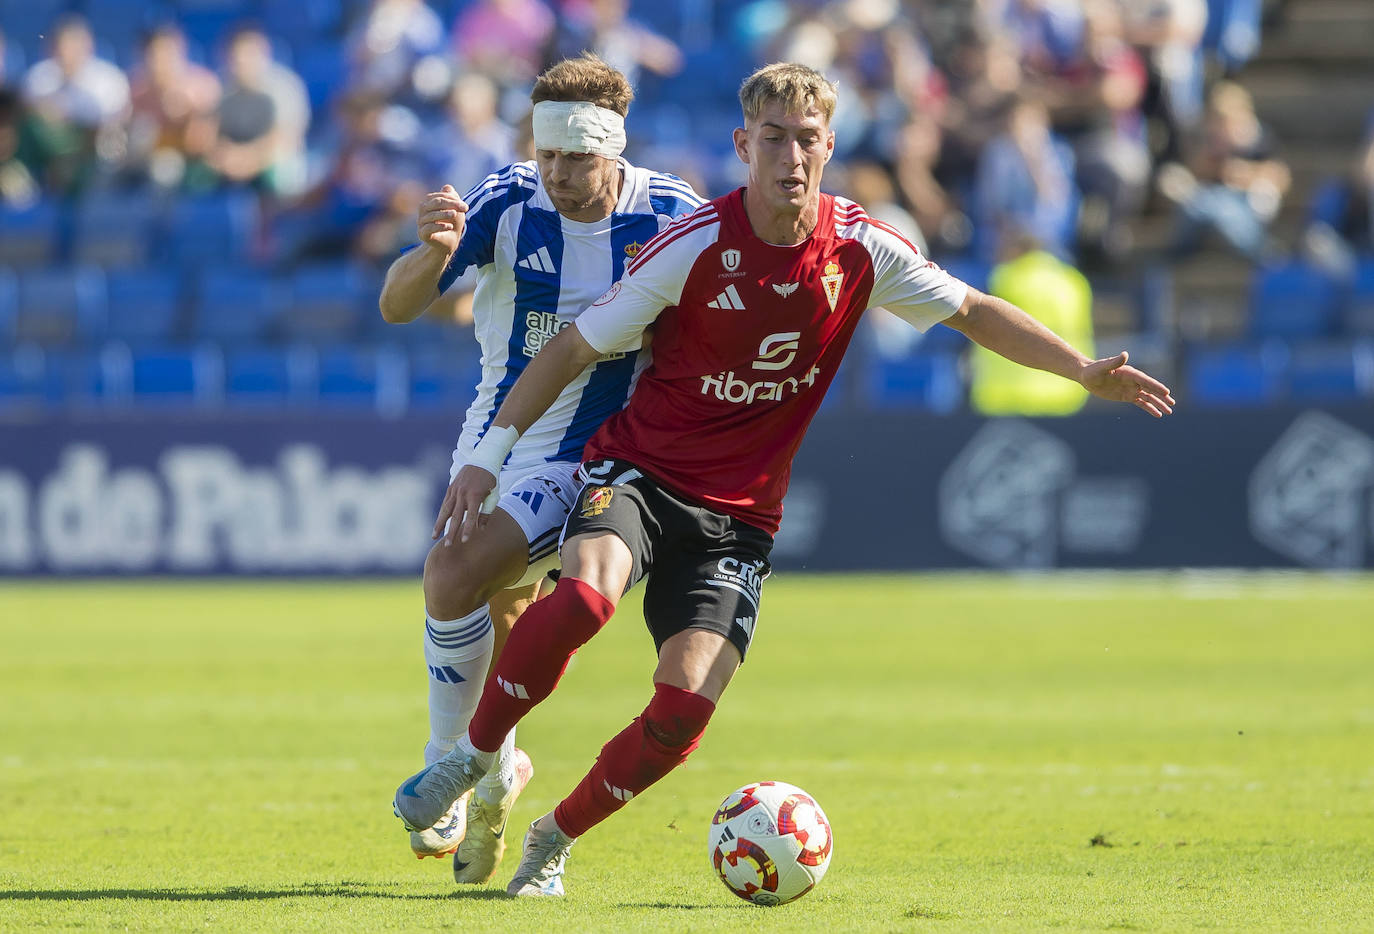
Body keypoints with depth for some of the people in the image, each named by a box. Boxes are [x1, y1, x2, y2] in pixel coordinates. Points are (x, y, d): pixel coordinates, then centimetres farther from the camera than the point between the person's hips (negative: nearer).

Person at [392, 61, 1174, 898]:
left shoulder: (861, 249, -5)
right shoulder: (694, 247, -14)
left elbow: (973, 311, 10)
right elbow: (576, 347, -6)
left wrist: (1085, 371, 3)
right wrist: (491, 453, -11)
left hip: (739, 514, 3)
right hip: (639, 472, -3)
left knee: (684, 714, -14)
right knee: (584, 597, -35)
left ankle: (554, 842, 11)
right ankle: (474, 756, -12)